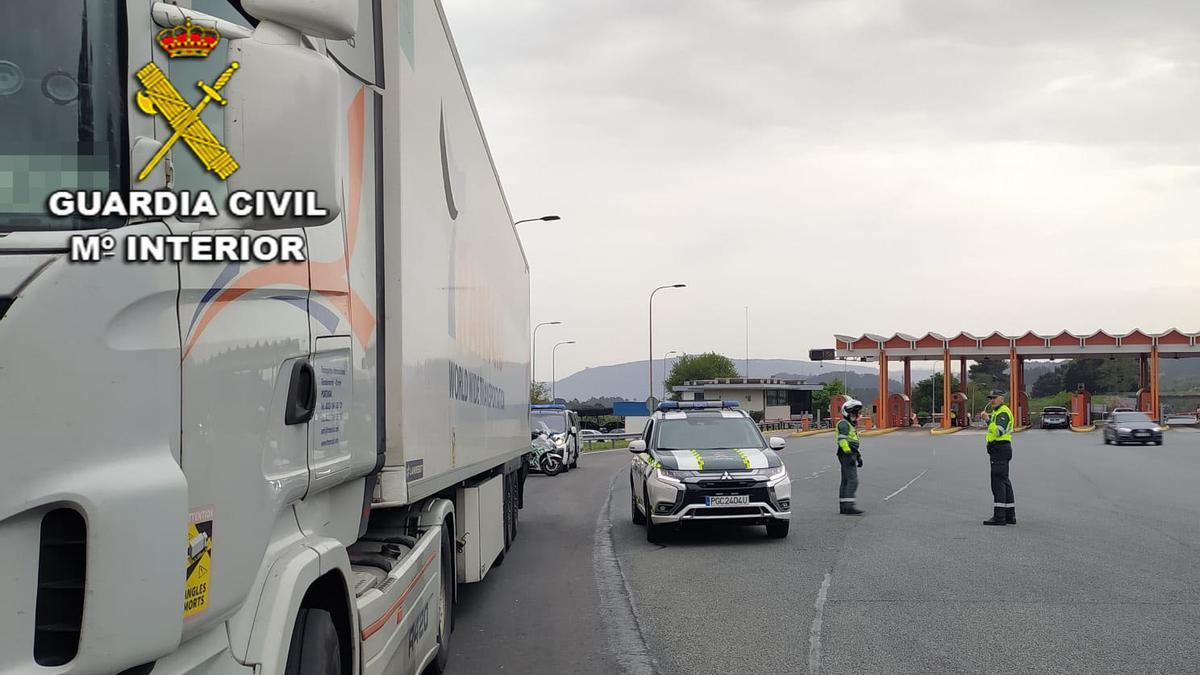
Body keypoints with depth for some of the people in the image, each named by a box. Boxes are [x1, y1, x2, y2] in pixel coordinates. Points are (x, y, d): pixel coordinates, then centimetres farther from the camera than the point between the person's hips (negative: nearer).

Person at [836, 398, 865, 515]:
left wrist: (858, 456, 29)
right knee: (853, 480, -16)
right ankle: (848, 506, -21)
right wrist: (849, 454, -27)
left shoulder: (851, 424, 23)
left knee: (846, 481, 10)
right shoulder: (843, 424, -9)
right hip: (847, 455, -11)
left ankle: (843, 506, 13)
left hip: (850, 455, 11)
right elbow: (842, 440, -20)